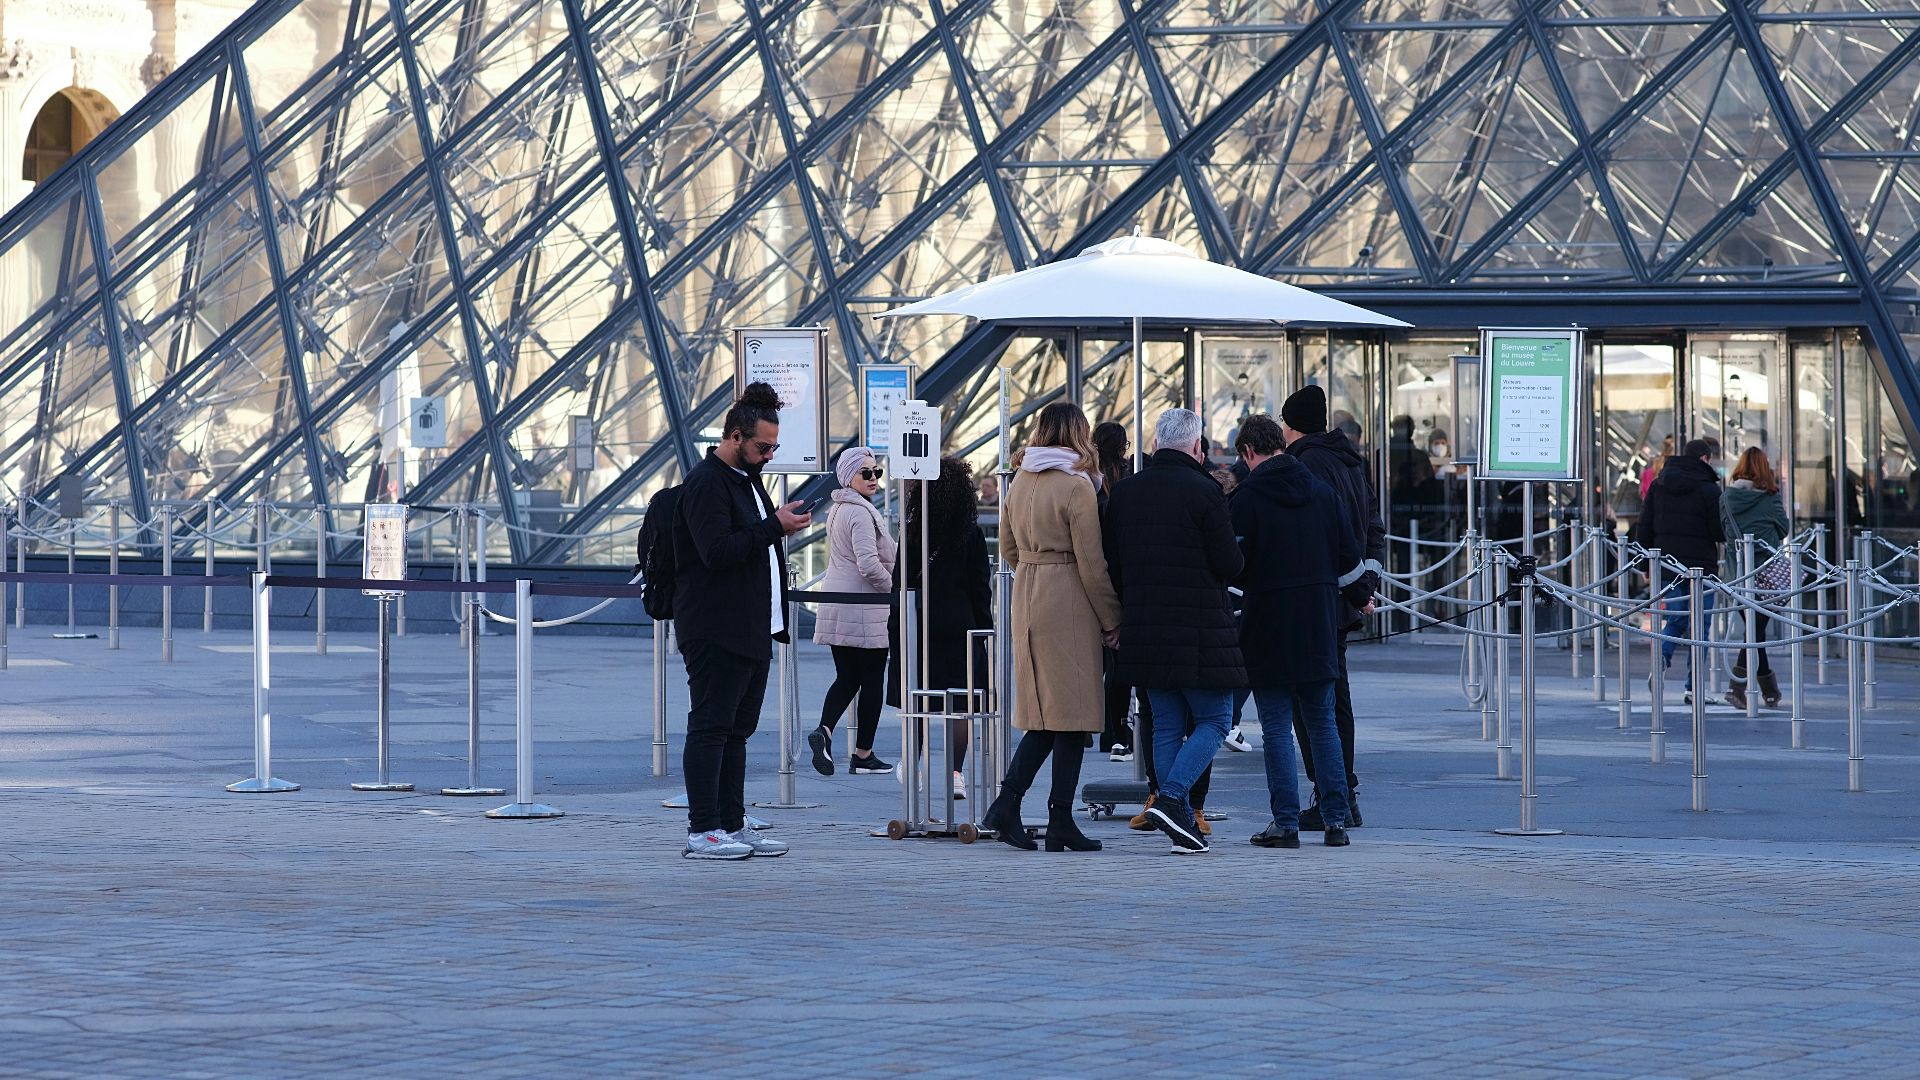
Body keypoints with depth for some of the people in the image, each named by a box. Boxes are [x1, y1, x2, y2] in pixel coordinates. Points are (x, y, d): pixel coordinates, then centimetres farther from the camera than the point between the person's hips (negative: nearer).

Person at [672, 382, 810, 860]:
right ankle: (703, 831, -8)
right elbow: (717, 551, -23)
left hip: (752, 631, 10)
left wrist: (782, 523, 12)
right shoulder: (706, 483, -12)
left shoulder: (747, 479, 19)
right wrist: (774, 527, -21)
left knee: (737, 730, 11)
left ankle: (733, 824, 15)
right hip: (716, 633, -10)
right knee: (711, 727, -8)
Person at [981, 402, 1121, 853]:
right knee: (1071, 714, -1)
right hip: (1070, 606, -7)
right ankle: (1060, 823, -1)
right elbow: (1091, 561, -12)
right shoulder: (1075, 486, -12)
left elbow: (1008, 549, 17)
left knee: (1045, 713, 13)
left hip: (1027, 602, 7)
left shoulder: (1019, 484, 9)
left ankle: (1007, 802, 2)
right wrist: (1111, 619, -5)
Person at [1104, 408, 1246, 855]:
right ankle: (1171, 798, -15)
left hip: (1144, 629, 6)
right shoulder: (1203, 491, -11)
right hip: (1199, 630, -6)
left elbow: (1112, 564, 9)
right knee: (1213, 721, 4)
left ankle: (1183, 826, 9)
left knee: (1167, 725, 11)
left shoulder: (1123, 492, 6)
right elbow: (1230, 564, -11)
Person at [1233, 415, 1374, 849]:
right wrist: (1361, 596, 28)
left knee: (1277, 728, -1)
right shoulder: (1320, 491, 6)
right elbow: (1348, 553, 11)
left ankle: (1285, 823, -2)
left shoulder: (1248, 498, -9)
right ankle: (1335, 820, 9)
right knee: (1322, 723, 11)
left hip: (1268, 625, -5)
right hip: (1319, 625, 5)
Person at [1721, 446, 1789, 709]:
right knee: (1756, 627, -4)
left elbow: (1721, 529, 5)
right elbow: (1784, 529, 1)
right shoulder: (1770, 497, -6)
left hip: (1737, 569, 4)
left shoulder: (1727, 497, 1)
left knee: (1753, 627, 14)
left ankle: (1770, 689, 20)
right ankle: (1737, 686, -19)